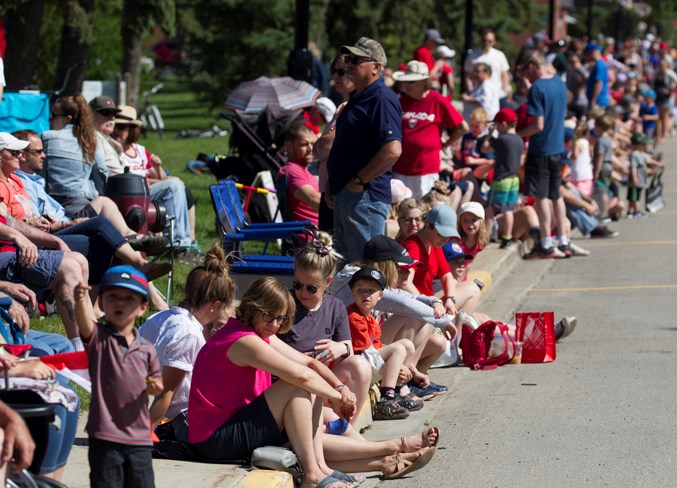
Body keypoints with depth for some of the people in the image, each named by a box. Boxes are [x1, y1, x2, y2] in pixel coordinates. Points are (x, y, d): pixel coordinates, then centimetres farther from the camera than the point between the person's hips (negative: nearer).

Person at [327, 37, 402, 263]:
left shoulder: (382, 99, -15)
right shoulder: (357, 98, 18)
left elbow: (393, 150, -26)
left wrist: (359, 180, -20)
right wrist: (333, 185, 19)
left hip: (365, 196, -11)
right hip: (344, 196, 11)